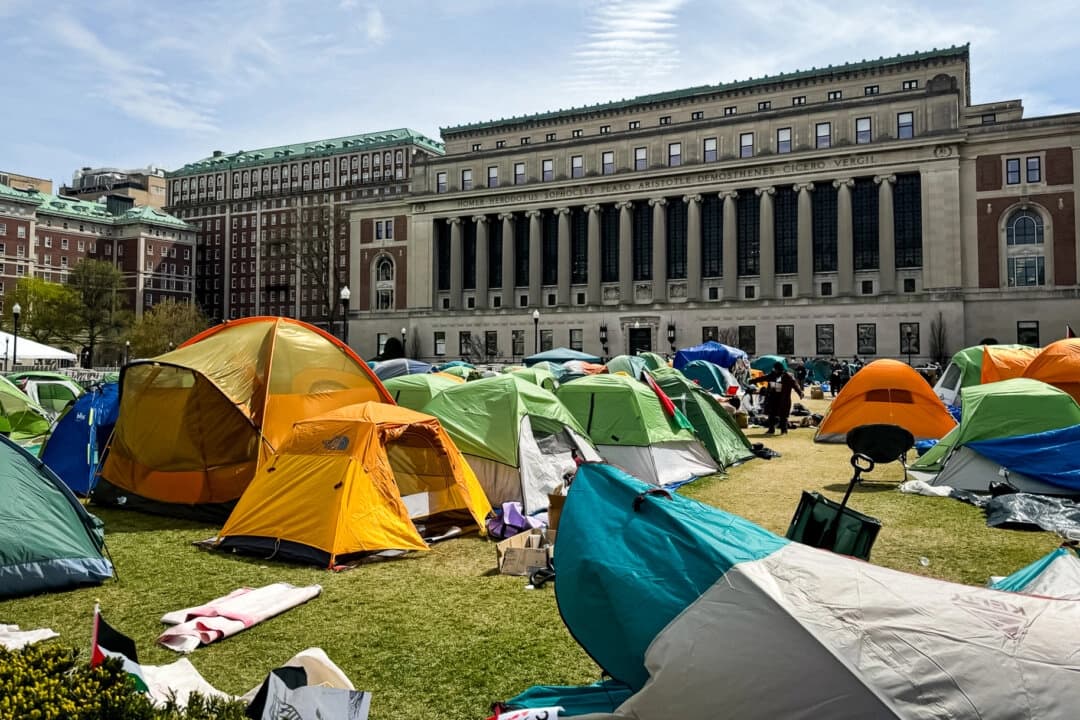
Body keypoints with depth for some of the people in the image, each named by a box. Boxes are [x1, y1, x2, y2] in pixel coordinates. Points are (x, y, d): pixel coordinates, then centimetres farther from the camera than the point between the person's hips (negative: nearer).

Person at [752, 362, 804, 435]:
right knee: (771, 414, 9)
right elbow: (762, 378, 18)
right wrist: (753, 381, 26)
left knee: (783, 415, 0)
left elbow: (795, 384, -19)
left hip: (783, 400, -6)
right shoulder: (772, 375, 7)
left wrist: (800, 393, -32)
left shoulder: (788, 376, -10)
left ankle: (784, 430, 10)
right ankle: (771, 429, 18)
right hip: (772, 398, 6)